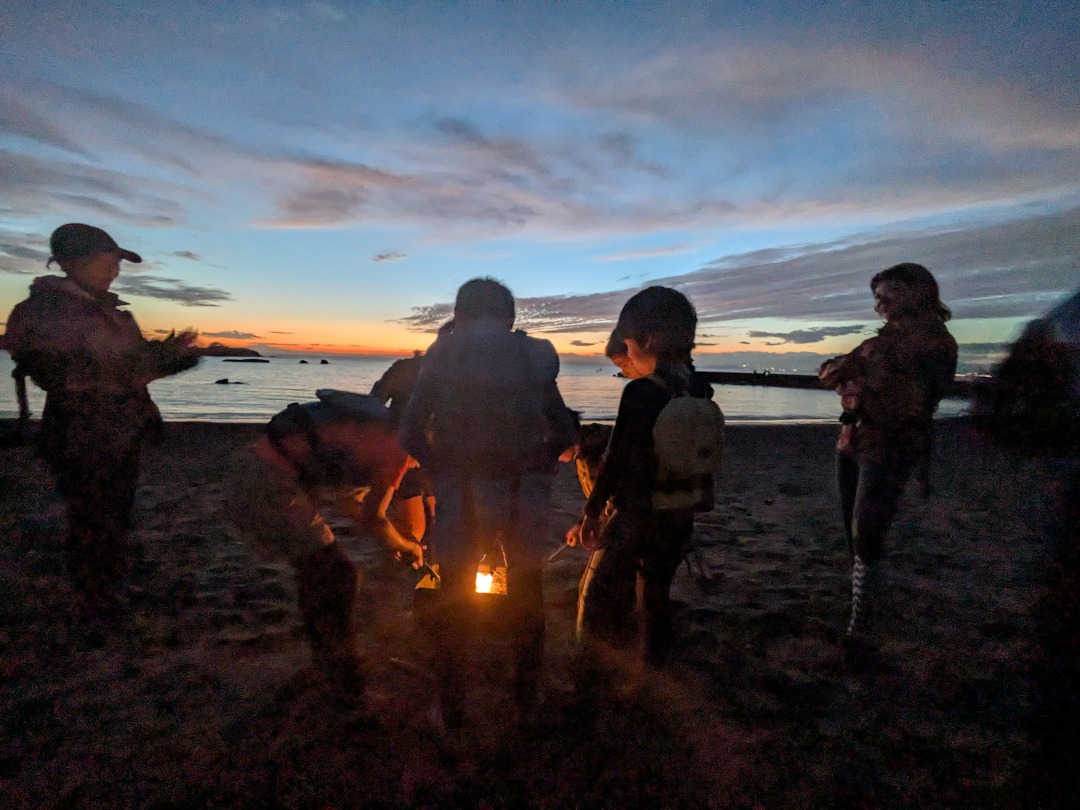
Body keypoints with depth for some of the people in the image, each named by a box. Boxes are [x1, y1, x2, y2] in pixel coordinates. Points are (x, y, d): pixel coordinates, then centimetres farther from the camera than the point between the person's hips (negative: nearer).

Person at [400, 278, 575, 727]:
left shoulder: (442, 357, 2)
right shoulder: (534, 358, 5)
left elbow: (411, 433, -5)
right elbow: (564, 433, 4)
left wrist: (441, 471, 8)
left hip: (464, 492, -1)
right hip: (525, 492, 2)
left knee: (453, 598, 17)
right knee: (526, 596, 21)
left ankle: (451, 709, 29)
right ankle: (526, 702, 35)